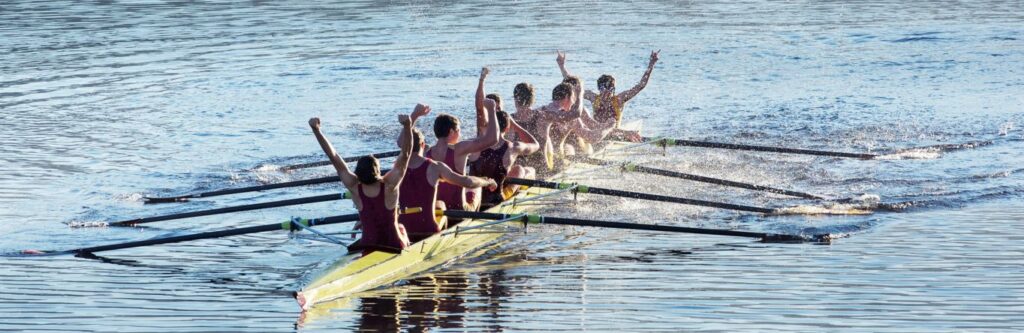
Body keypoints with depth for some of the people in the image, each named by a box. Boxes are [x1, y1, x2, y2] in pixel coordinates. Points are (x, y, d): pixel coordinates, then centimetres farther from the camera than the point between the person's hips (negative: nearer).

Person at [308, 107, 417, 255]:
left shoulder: (355, 188, -18)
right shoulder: (389, 185, -22)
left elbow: (334, 158, -19)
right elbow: (405, 154, -26)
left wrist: (316, 130, -21)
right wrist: (408, 125, -35)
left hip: (368, 247, 1)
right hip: (395, 247, -1)